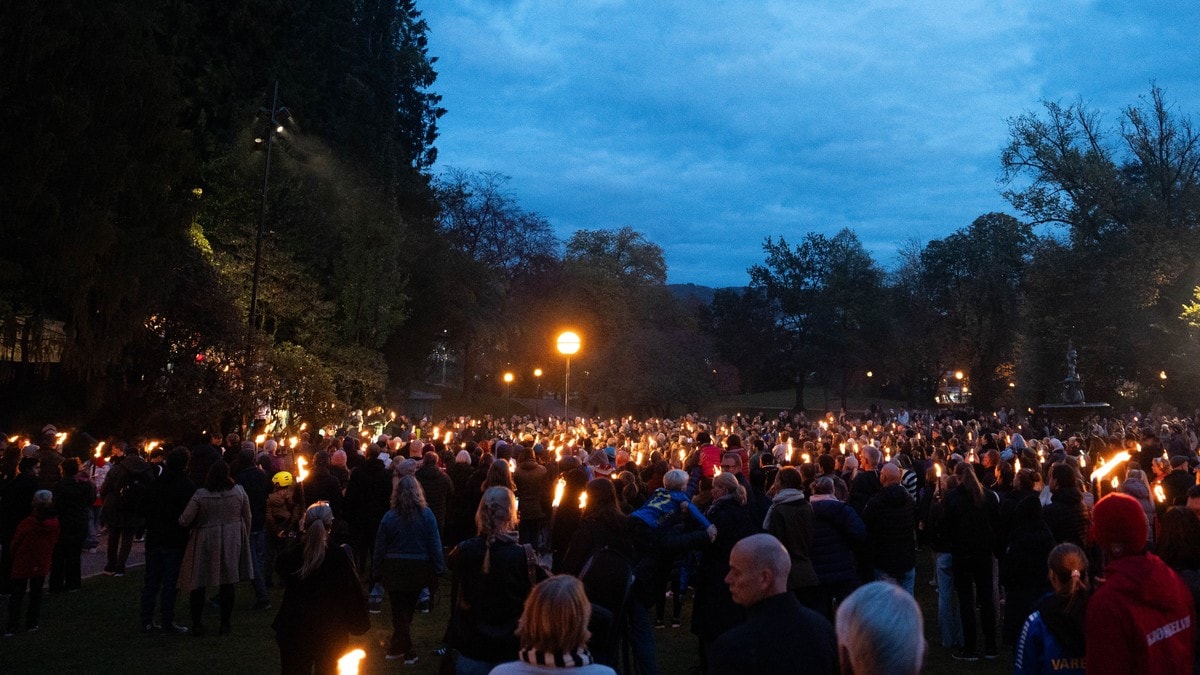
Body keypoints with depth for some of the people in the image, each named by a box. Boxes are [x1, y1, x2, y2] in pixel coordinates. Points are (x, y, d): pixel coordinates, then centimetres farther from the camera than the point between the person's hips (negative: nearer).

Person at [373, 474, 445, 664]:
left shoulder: (389, 516, -7)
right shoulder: (426, 514, -8)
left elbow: (380, 546, -3)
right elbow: (435, 543, -7)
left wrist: (377, 570, 5)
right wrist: (438, 568, -1)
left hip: (394, 569, -1)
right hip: (418, 569, 1)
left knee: (399, 610, 10)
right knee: (408, 609, 17)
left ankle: (407, 652, 14)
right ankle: (396, 648, 27)